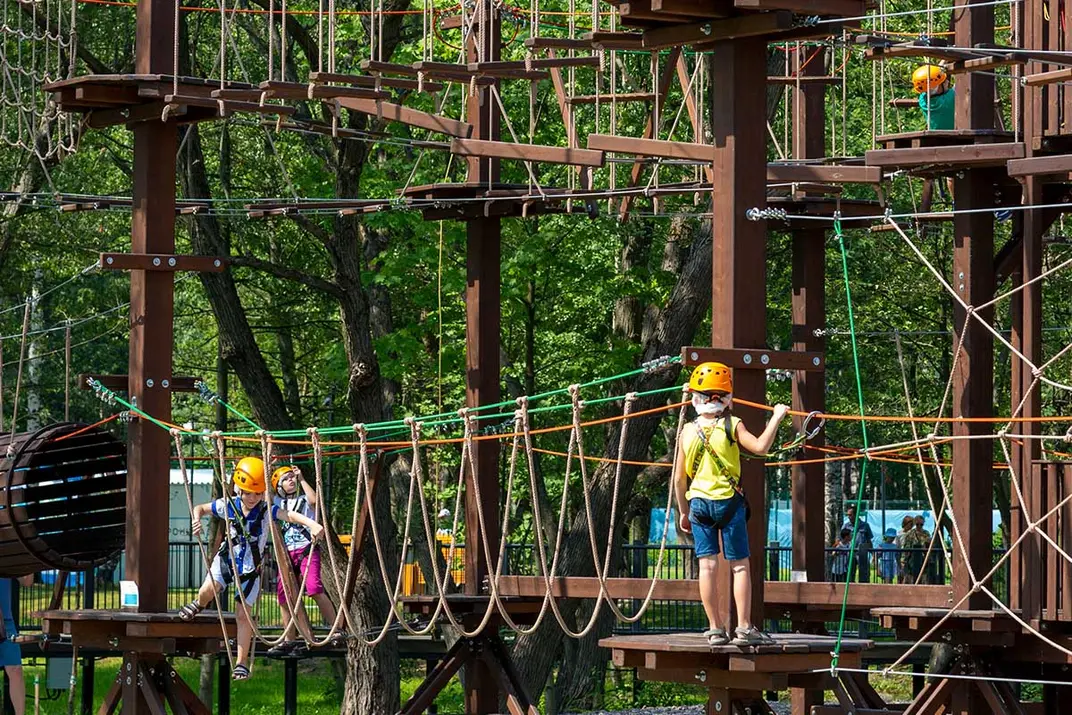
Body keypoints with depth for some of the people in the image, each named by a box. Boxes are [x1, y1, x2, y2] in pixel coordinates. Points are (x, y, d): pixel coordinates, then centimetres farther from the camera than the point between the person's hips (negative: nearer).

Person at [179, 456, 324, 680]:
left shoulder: (266, 511, -17)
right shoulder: (228, 506, -9)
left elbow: (290, 515, -34)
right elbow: (201, 508, 4)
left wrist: (311, 524, -53)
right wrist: (197, 519, -20)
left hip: (251, 567, -1)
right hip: (227, 558, 1)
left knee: (244, 613, -1)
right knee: (208, 590, -26)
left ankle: (242, 662, 10)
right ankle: (198, 604, 14)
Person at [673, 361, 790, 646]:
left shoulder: (688, 432, 2)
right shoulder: (732, 426, -8)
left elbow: (679, 478, 6)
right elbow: (760, 447, -21)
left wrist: (683, 512, 16)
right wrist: (776, 418, -9)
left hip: (699, 502, 3)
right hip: (729, 502, -3)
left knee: (707, 565, 3)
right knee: (739, 565, 3)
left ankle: (716, 629, 1)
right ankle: (744, 628, 0)